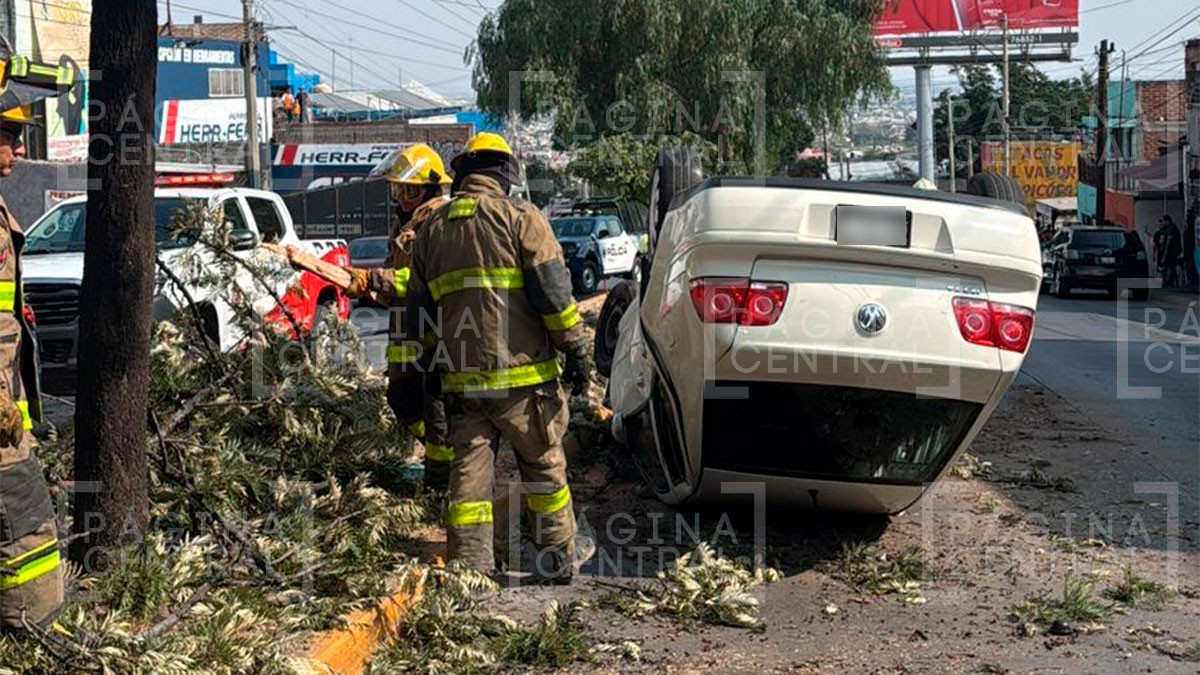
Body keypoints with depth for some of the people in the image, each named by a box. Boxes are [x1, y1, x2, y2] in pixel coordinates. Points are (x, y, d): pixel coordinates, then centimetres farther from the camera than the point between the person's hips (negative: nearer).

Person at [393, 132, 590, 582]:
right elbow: (552, 290, -9)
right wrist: (574, 347, -4)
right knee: (544, 467, 9)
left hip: (461, 378, 4)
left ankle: (469, 566, 4)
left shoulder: (433, 229, 14)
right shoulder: (520, 219, -2)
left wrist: (413, 371, 20)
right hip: (523, 373, -3)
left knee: (468, 472, 6)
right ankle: (556, 560, 16)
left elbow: (418, 307, 16)